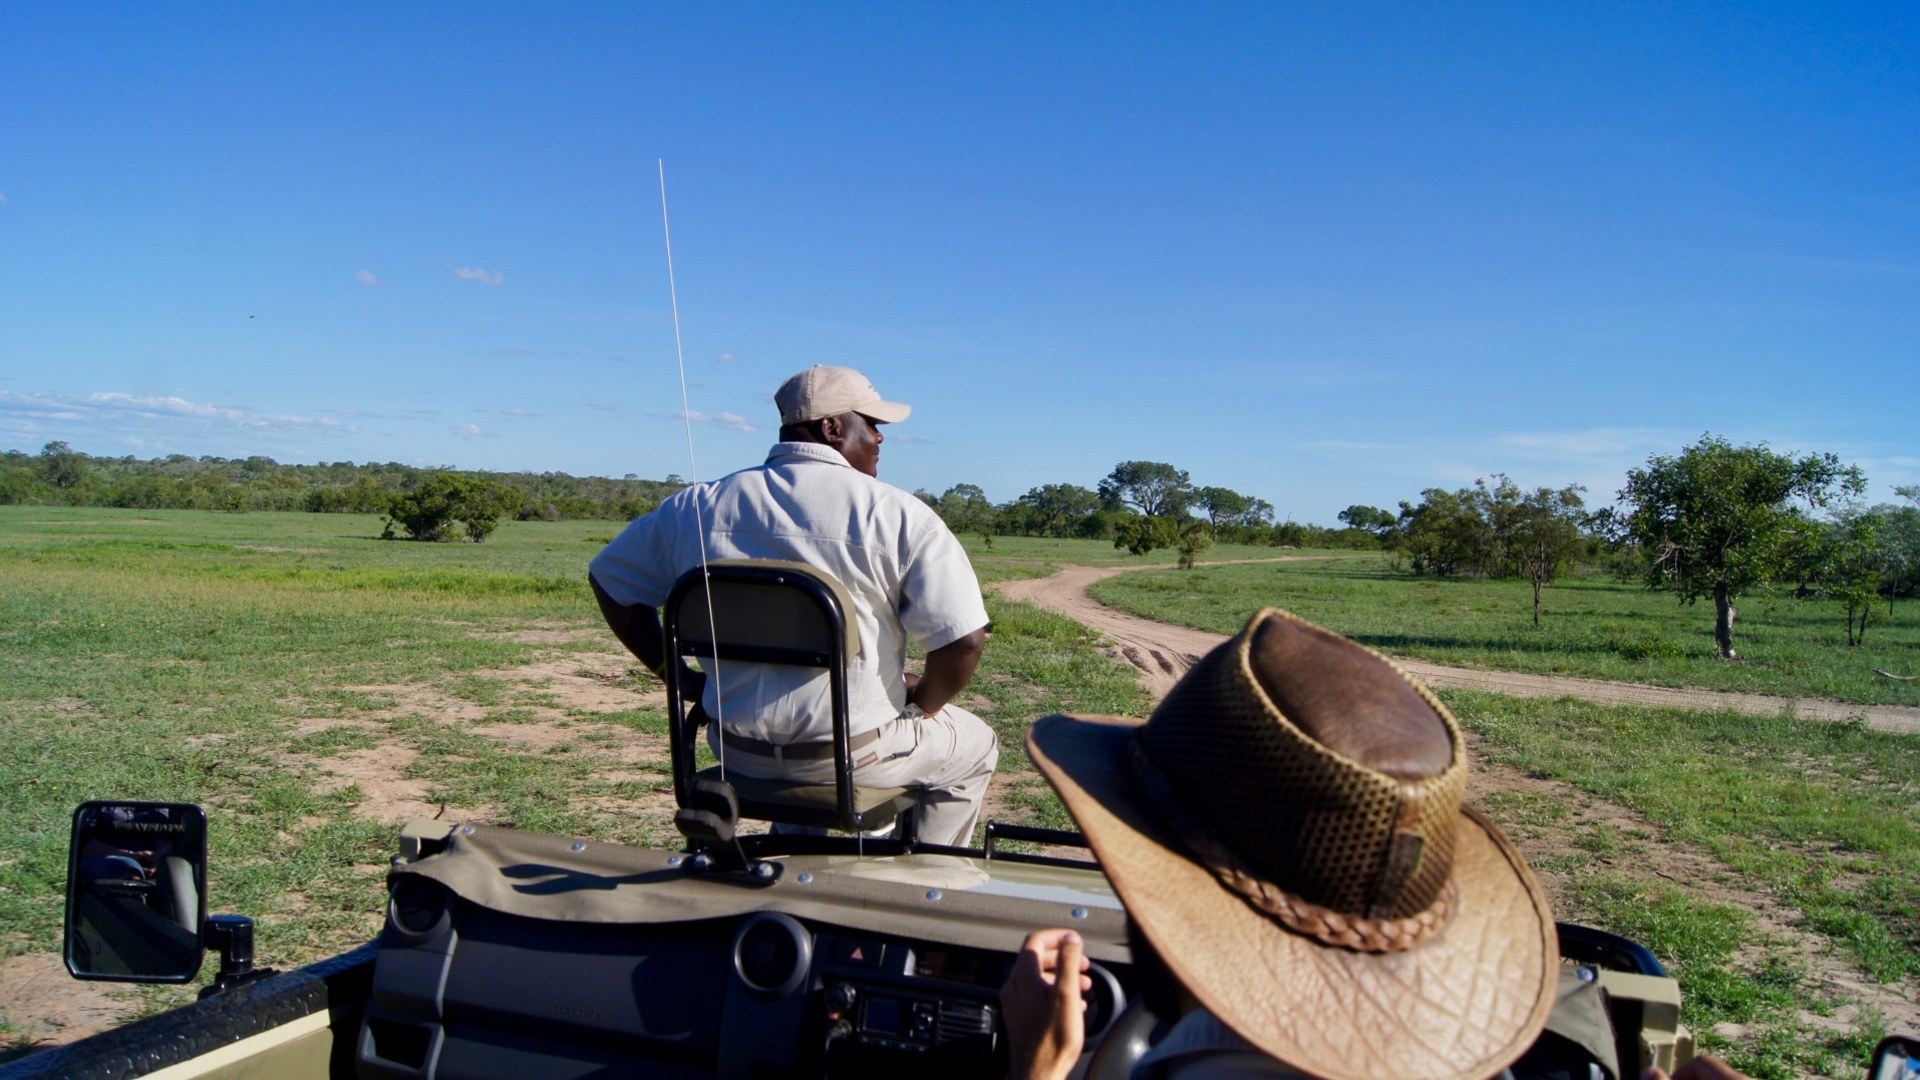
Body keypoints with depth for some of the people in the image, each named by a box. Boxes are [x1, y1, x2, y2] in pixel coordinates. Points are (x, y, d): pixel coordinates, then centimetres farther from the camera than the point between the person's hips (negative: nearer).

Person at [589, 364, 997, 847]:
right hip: (855, 756, -5)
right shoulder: (900, 516, -12)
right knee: (977, 745, 24)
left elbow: (610, 580, 12)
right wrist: (922, 703, 3)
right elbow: (964, 641, -17)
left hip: (737, 751, 5)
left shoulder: (699, 506, 2)